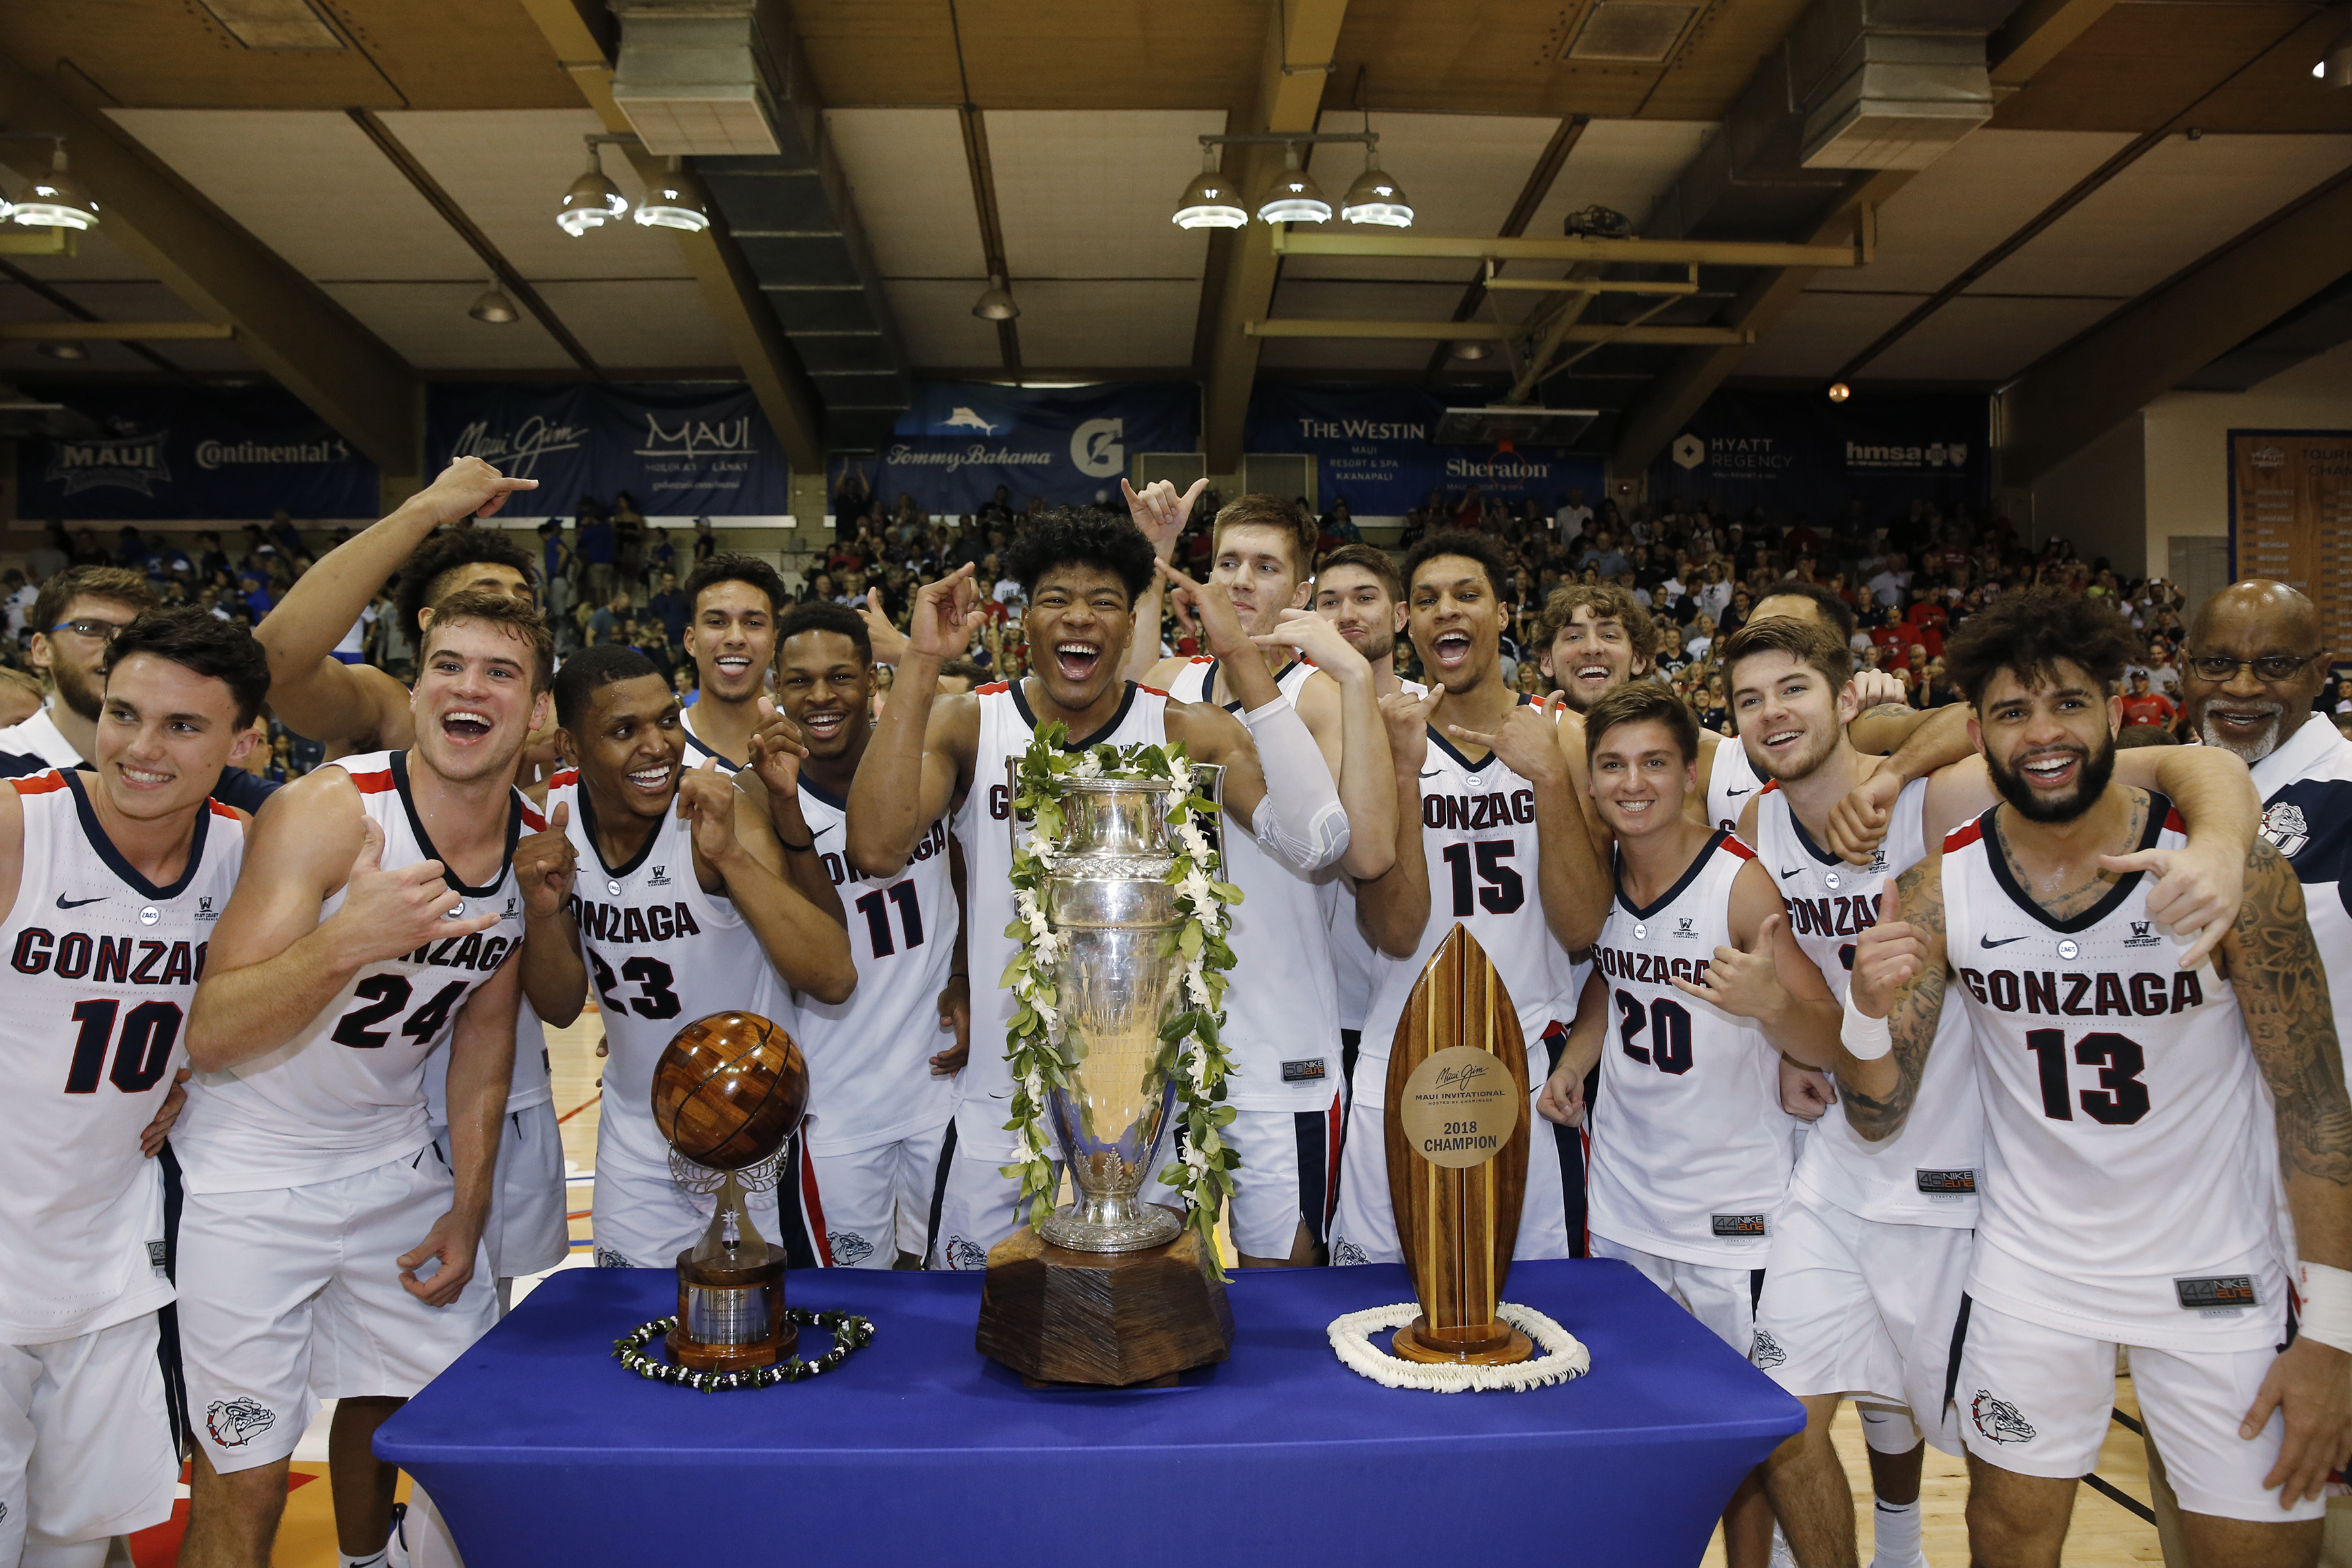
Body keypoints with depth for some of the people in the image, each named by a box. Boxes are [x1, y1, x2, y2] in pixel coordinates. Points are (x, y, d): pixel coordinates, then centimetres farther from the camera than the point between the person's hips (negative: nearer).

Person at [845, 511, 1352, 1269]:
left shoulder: (1188, 732, -6)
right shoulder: (967, 725, -5)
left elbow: (1315, 841, -22)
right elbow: (878, 849, -23)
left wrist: (1243, 659, -23)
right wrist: (922, 662, -23)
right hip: (1001, 1103, 0)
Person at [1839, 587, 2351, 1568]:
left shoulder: (2232, 869, -16)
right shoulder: (1937, 889, -10)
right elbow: (1878, 1118, -7)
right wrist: (1871, 1006, -28)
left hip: (2221, 1280, -1)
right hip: (2028, 1273, 2)